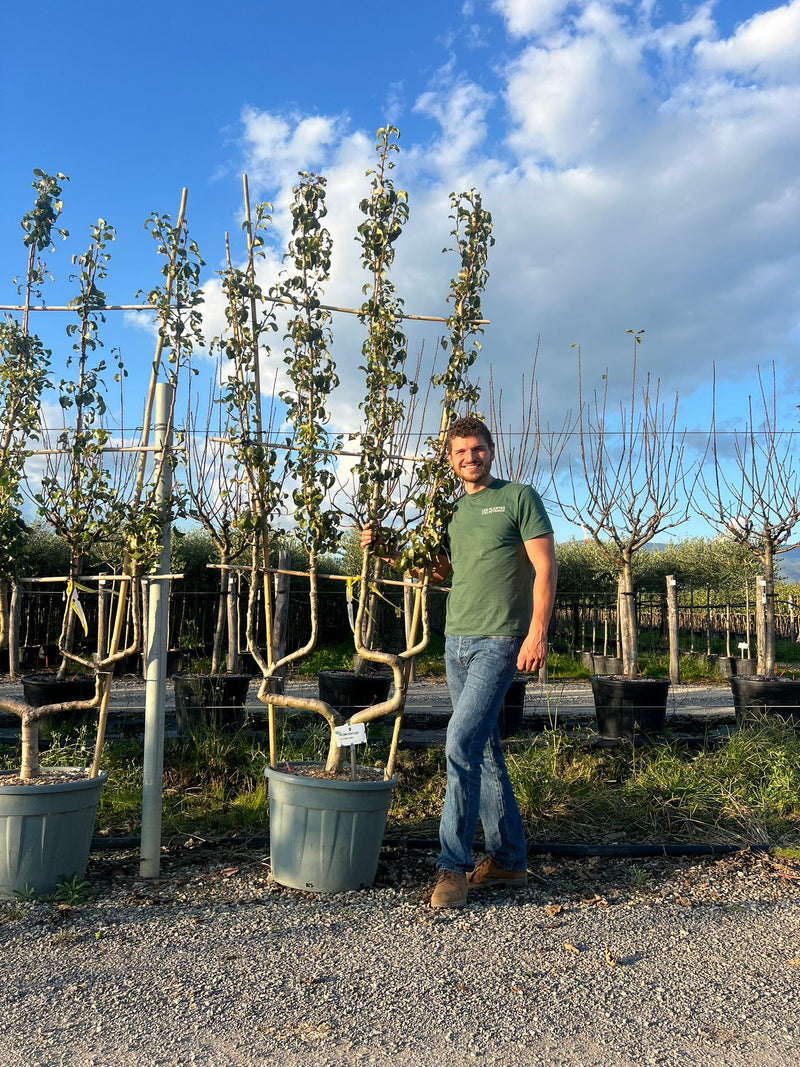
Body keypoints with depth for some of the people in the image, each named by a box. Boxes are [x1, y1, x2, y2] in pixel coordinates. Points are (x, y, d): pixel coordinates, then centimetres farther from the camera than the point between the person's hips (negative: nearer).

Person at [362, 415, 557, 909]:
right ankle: (509, 858, 23)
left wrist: (537, 633, -17)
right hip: (456, 641, 7)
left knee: (462, 741, -15)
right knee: (484, 751, 11)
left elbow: (545, 568, -7)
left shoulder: (520, 497, -2)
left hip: (499, 641, -7)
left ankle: (454, 865, -5)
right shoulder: (453, 510, 16)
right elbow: (440, 570, 25)